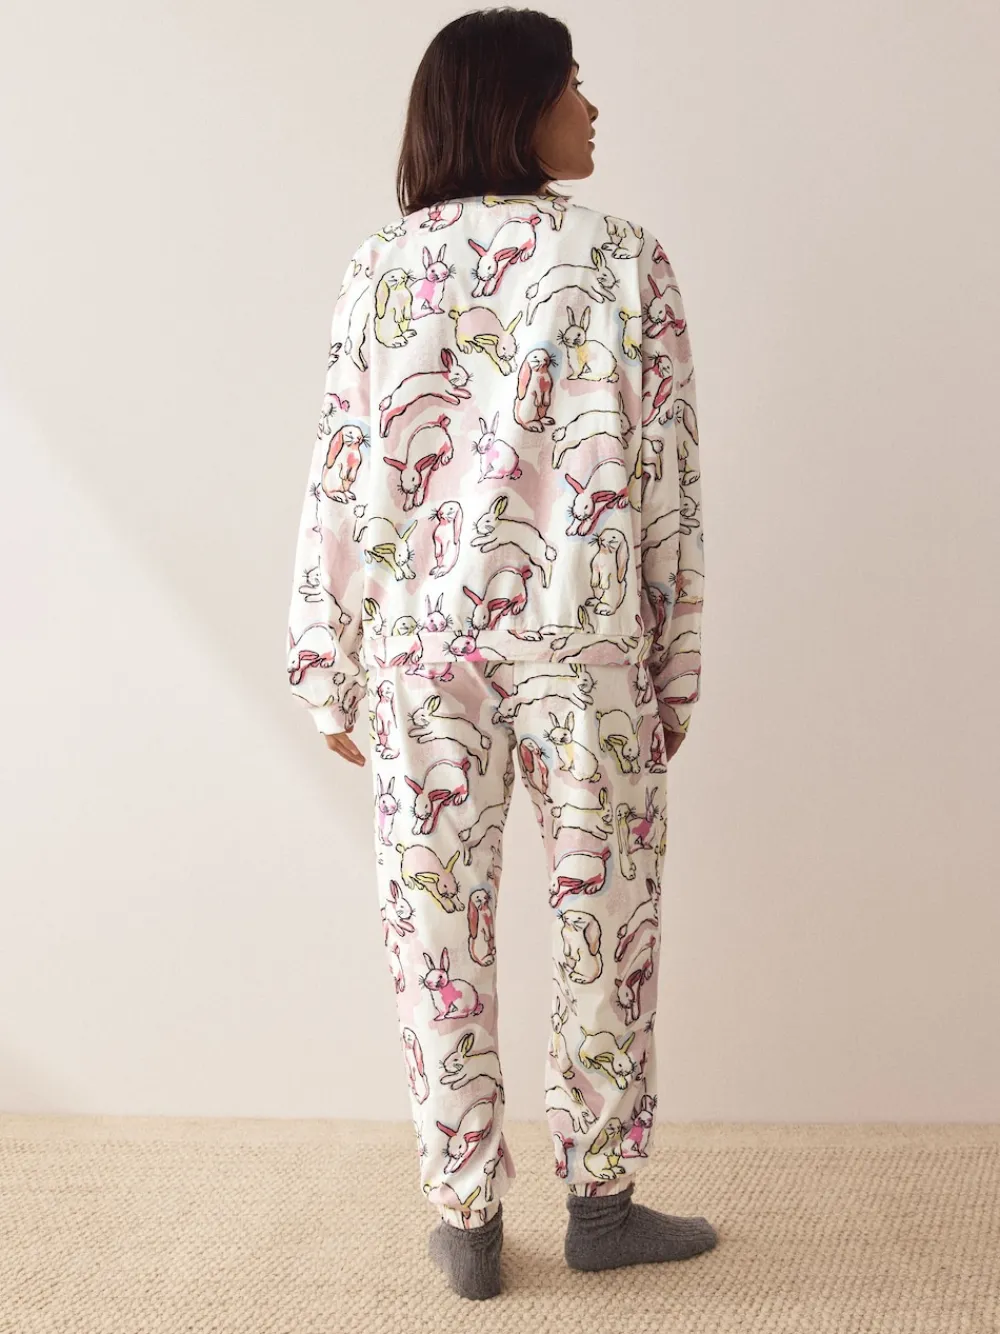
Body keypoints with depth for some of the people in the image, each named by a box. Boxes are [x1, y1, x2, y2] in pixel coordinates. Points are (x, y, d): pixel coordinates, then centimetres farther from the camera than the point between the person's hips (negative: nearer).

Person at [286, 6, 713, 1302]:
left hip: (420, 640, 2)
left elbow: (343, 477, 1)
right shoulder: (624, 260, -1)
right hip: (580, 639, -1)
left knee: (438, 928, 9)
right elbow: (665, 479, -2)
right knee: (604, 917, 12)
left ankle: (466, 1222, 20)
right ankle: (601, 1201, 24)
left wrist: (330, 670, 7)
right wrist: (677, 663, 6)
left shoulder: (382, 268, 3)